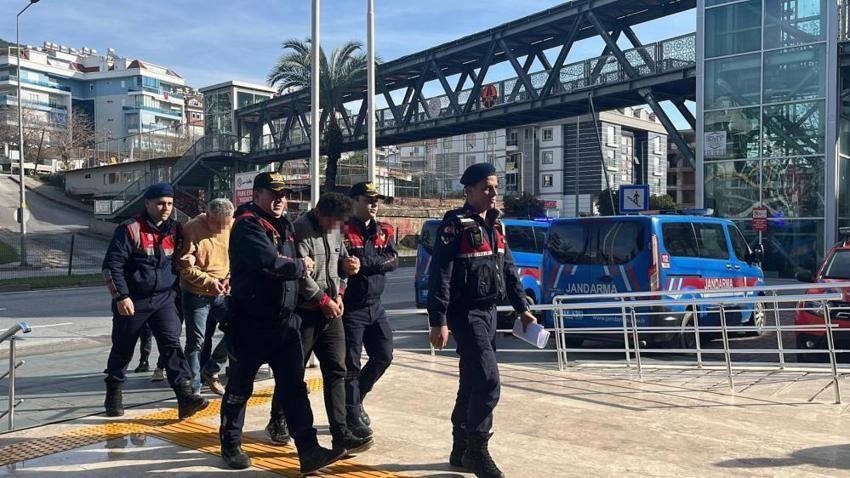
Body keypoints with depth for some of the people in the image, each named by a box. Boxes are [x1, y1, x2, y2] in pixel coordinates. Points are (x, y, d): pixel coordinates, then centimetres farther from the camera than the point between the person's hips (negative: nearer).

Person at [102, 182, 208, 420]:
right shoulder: (129, 229, -10)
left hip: (164, 300, 3)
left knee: (172, 344, -9)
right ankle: (114, 395, 31)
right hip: (132, 302, -3)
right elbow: (112, 265, -12)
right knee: (122, 349, 11)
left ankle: (185, 396, -16)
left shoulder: (174, 230, 6)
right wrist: (121, 296, -17)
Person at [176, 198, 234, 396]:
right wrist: (209, 281, -24)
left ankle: (210, 371, 18)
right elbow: (185, 267, -15)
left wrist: (230, 278, -11)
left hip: (223, 293, 4)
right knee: (197, 342, 2)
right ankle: (194, 388, 16)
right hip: (196, 296, -4)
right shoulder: (191, 229, -14)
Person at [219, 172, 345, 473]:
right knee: (240, 388, 9)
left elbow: (290, 263, 19)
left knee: (294, 386, 3)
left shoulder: (283, 226, 12)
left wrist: (293, 265, -5)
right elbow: (270, 262, -28)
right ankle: (230, 446, 28)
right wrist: (300, 266, -11)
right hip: (250, 323, -7)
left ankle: (308, 451, 4)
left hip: (284, 320, 7)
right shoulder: (247, 225, -15)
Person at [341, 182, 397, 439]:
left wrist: (362, 263, -17)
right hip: (351, 308, -6)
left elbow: (394, 261, -7)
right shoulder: (343, 230, -10)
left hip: (375, 305, 7)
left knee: (384, 356, 12)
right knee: (351, 364, 2)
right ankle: (352, 413, 17)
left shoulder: (385, 231, 8)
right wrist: (378, 263, -18)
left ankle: (356, 398, 32)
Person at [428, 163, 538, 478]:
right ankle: (477, 451, 2)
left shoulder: (495, 224, 13)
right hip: (466, 313, -8)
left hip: (488, 311, 8)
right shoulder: (455, 224, -11)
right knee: (488, 381, -12)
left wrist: (521, 308, 14)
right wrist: (438, 321, -21)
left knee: (472, 382, 13)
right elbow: (440, 275, -16)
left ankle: (461, 450, 23)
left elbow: (508, 269, 18)